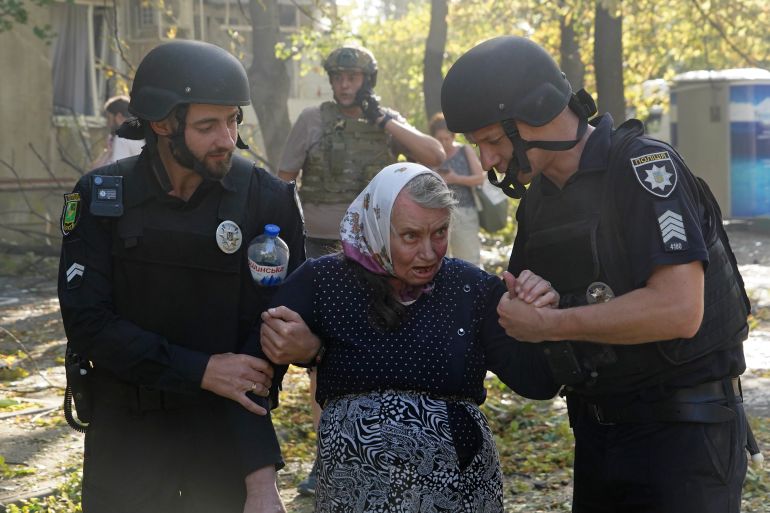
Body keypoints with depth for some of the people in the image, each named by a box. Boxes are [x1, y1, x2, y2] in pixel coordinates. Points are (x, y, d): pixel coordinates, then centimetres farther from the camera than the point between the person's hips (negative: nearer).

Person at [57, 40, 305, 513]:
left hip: (230, 428, 0)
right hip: (126, 429, 1)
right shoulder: (101, 198, -7)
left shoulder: (269, 200, -10)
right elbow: (87, 322, -12)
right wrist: (202, 371, -21)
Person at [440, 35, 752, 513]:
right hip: (597, 431, 8)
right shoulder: (538, 200, 10)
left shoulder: (643, 165, -15)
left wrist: (548, 323, -19)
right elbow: (519, 311, 20)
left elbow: (678, 310, -26)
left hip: (682, 426, -8)